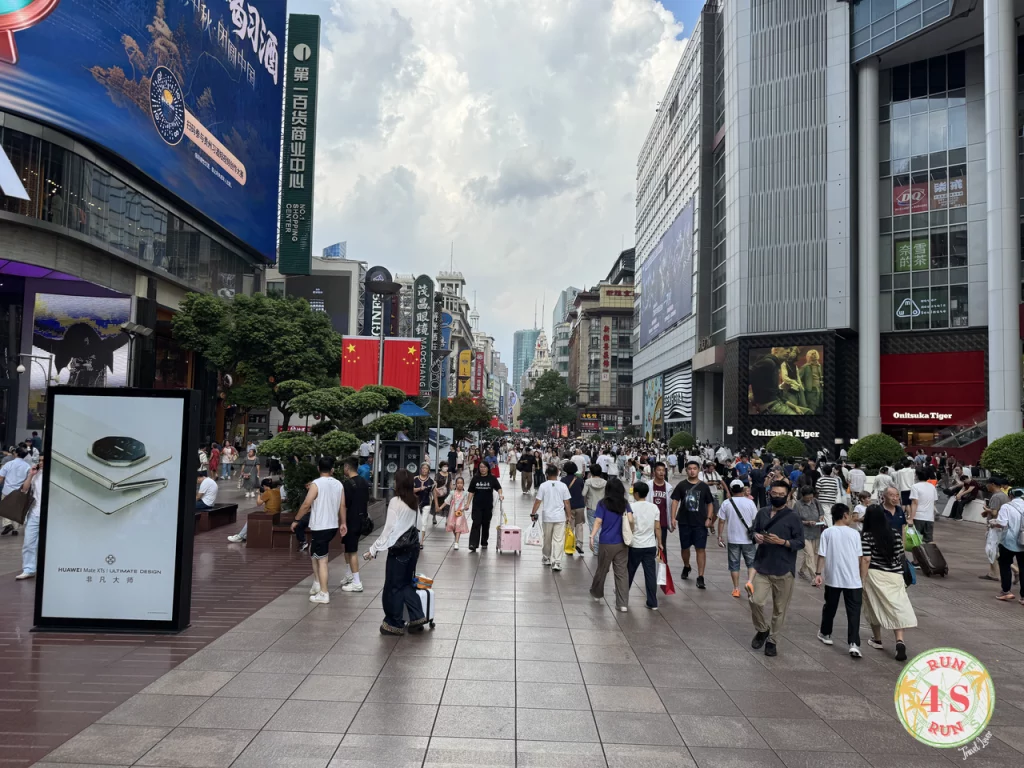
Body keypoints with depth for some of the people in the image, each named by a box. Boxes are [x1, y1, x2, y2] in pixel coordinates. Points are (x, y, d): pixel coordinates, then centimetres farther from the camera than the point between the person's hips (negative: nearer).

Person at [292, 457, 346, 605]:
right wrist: (343, 523, 20)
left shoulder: (316, 484, -13)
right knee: (314, 553, 24)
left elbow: (306, 505, -15)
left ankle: (324, 594, 2)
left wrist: (296, 520, -3)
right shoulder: (339, 484, 5)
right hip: (333, 526, 7)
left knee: (321, 559, -1)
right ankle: (317, 584, 25)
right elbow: (342, 506, 10)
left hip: (320, 527, -7)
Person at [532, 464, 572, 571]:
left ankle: (546, 558, 32)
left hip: (547, 517, 1)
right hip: (560, 517, -1)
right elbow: (566, 503, 0)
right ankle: (556, 562, -7)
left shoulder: (543, 486, -6)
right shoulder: (563, 486, -3)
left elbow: (538, 501, -5)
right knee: (558, 540, 0)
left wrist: (533, 514, 6)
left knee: (547, 539, 17)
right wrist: (569, 516, 9)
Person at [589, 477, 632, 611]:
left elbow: (598, 521, -13)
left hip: (607, 543, -2)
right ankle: (623, 604, 4)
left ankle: (597, 593, 38)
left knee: (602, 569, 16)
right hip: (622, 543, 2)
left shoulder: (603, 503, -6)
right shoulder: (625, 504, 2)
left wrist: (592, 536, -14)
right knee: (622, 572, 5)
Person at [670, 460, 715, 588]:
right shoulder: (681, 485, 1)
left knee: (701, 548, -6)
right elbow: (675, 501, 0)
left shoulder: (704, 486, 1)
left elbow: (710, 504, 7)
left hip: (700, 523, -1)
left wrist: (709, 518, -5)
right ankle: (686, 567, 42)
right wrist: (673, 518, -8)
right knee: (685, 547, 15)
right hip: (684, 522, 1)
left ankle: (700, 577, -2)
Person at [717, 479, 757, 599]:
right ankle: (750, 581, -10)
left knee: (734, 564, 10)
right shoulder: (749, 502, -6)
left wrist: (720, 536, 6)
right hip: (748, 539, -1)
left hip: (733, 539, 1)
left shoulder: (726, 503, -4)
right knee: (752, 563, 12)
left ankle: (736, 589, 14)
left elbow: (721, 521, -3)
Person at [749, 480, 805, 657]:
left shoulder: (792, 517, -7)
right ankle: (762, 630, 20)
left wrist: (781, 541, -21)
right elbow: (754, 531, 16)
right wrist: (756, 537, -7)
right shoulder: (762, 513, 4)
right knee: (756, 601, -8)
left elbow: (800, 543, -7)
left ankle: (772, 640, 24)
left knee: (779, 609, 7)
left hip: (783, 570, -2)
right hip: (762, 566, 2)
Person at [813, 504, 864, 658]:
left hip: (833, 578, 1)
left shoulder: (827, 532, -2)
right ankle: (854, 644, -10)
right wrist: (862, 577, 14)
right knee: (854, 611, 0)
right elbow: (860, 557, 3)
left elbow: (822, 555, -7)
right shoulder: (854, 533, -2)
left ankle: (825, 634, 34)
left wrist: (818, 573, -2)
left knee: (830, 607, 18)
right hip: (853, 580, -1)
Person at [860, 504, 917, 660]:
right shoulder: (895, 534, 2)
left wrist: (861, 580, -9)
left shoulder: (866, 536, -11)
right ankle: (900, 641, -14)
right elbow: (900, 555, 11)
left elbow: (866, 560, -14)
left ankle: (877, 640, 27)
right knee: (897, 608, 3)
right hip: (894, 576, 3)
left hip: (874, 576, -3)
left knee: (875, 607, 14)